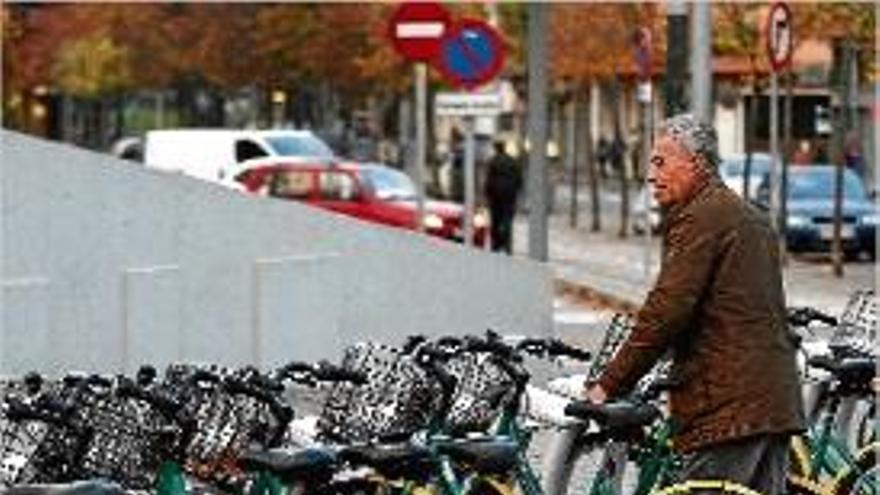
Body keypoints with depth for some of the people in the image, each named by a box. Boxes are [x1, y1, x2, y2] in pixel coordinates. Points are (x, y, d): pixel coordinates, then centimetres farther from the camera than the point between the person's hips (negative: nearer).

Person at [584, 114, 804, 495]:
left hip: (728, 406, -10)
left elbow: (665, 311, -16)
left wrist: (608, 386, -12)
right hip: (778, 403, 10)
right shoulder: (754, 219, 22)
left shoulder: (700, 219, -9)